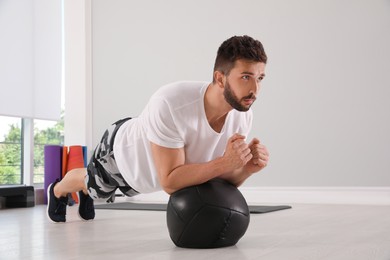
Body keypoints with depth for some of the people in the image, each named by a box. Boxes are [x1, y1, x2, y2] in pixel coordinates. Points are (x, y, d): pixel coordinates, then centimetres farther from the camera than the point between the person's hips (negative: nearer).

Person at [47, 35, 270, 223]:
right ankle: (57, 191, 65)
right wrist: (224, 162, -52)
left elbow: (222, 177, -17)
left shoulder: (243, 116, -30)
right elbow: (169, 181, -43)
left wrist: (248, 168, -38)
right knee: (95, 186, 30)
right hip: (121, 149, -5)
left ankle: (85, 193, 72)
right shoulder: (170, 105, -48)